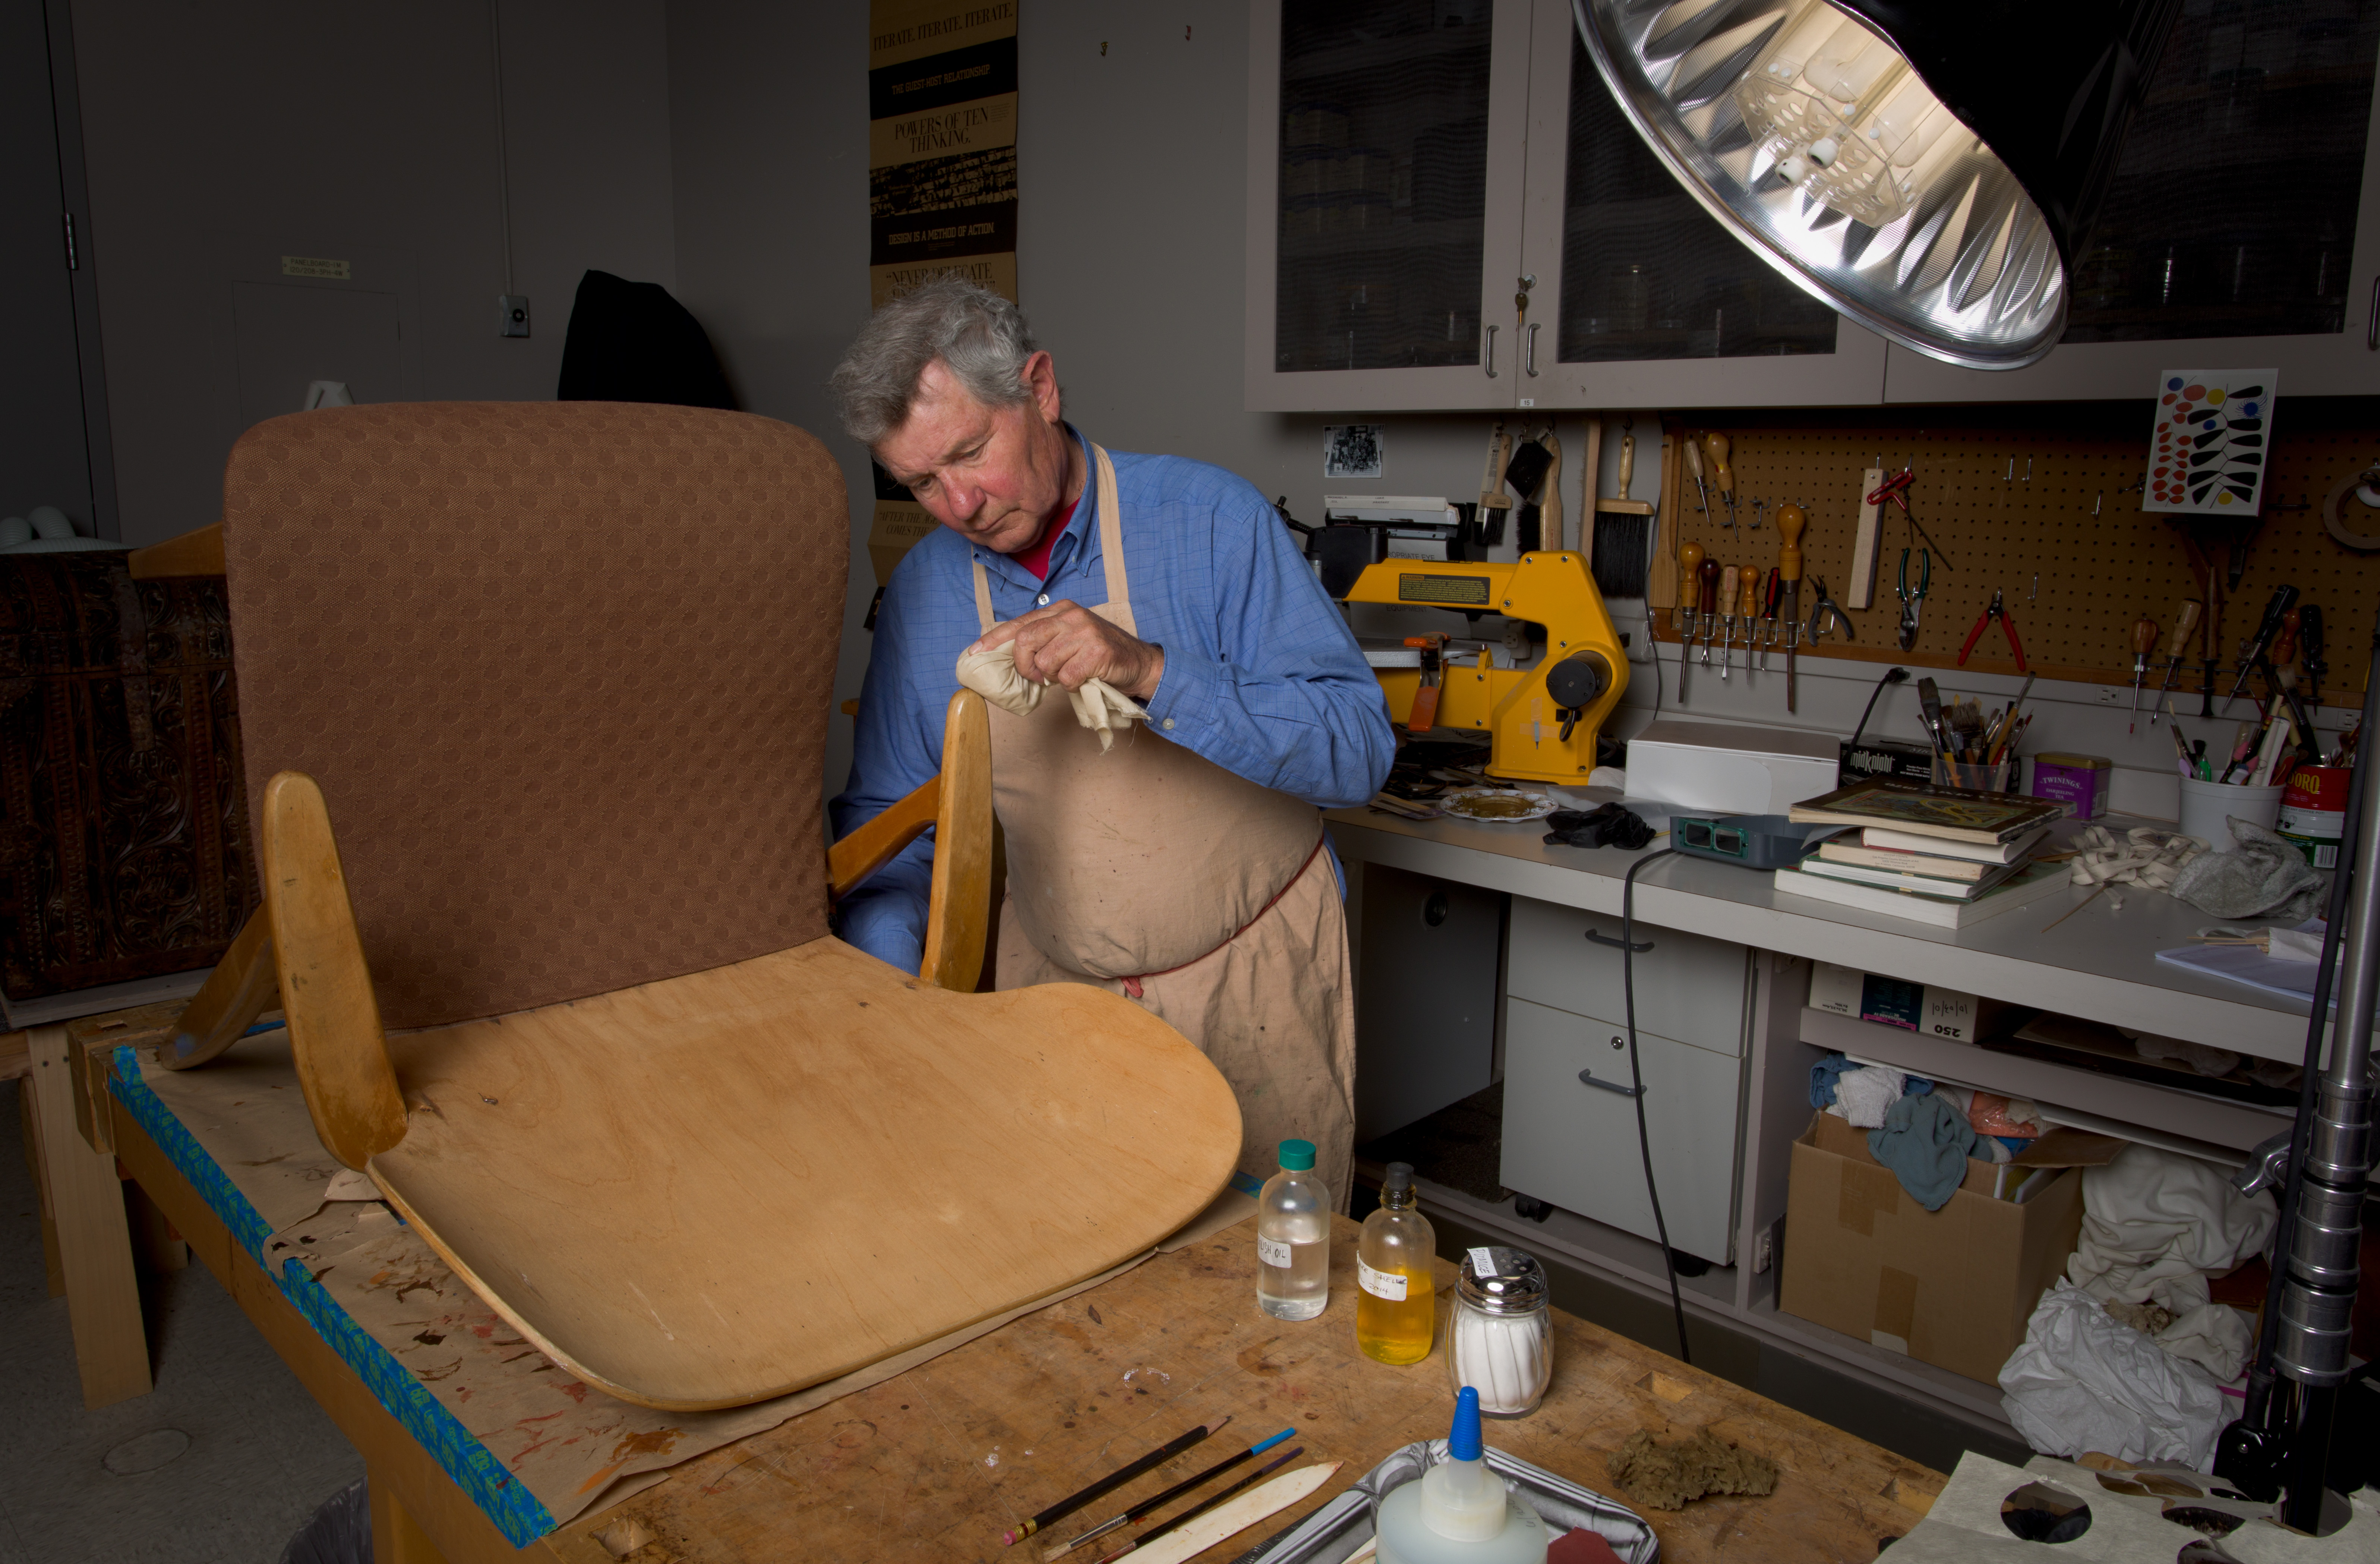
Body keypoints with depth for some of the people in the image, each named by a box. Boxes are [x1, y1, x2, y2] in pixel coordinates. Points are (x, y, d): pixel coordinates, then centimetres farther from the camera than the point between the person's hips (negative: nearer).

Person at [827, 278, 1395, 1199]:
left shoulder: (1207, 518, -13)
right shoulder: (923, 590, 0)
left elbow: (1359, 749, -18)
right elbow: (888, 815, 7)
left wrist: (1151, 673, -31)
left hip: (1248, 985, -3)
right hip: (1053, 986, 3)